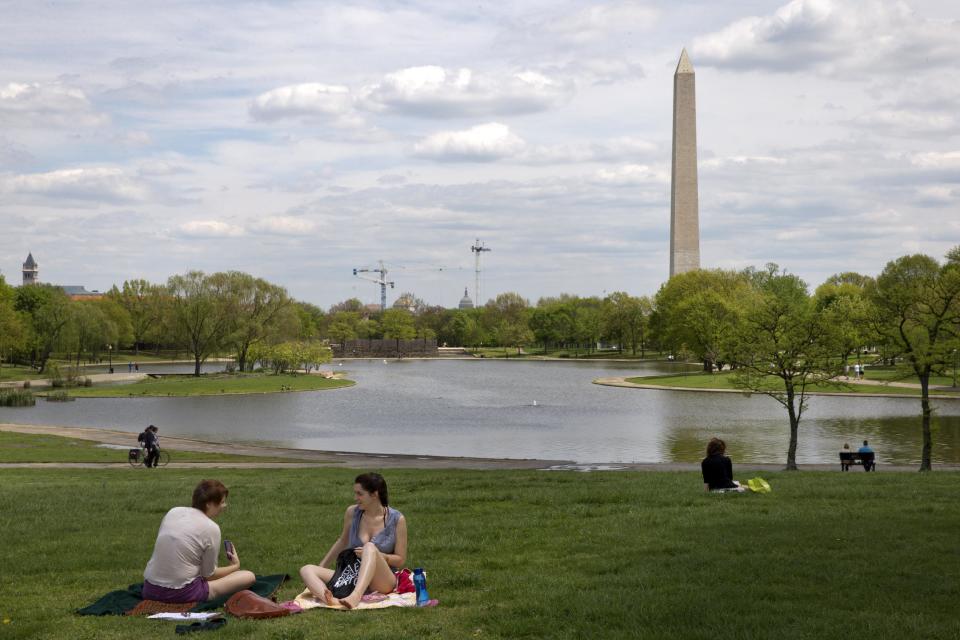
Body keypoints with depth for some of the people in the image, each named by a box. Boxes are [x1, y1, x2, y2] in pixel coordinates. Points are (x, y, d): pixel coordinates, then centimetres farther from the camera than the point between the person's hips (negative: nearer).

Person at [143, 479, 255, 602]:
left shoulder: (173, 512, 5)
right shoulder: (211, 528, -11)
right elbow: (208, 574, -2)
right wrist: (235, 566, 16)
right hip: (182, 593, -6)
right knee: (249, 576, -3)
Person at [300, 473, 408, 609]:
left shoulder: (397, 520, -6)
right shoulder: (352, 513, 4)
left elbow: (400, 561, -2)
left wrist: (374, 555, -18)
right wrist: (321, 567, 25)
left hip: (382, 582, -4)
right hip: (352, 578, 5)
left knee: (370, 547, -33)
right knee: (306, 570, -16)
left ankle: (356, 596, -56)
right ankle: (330, 600, -50)